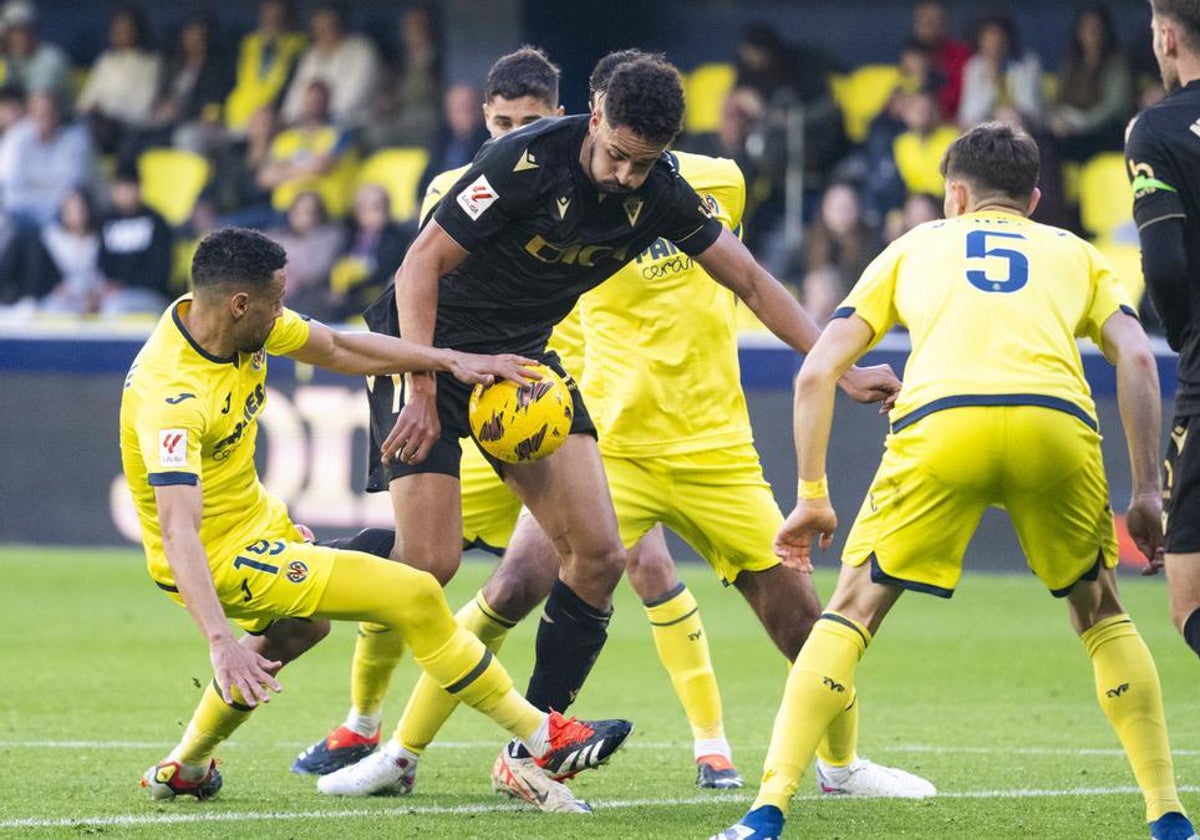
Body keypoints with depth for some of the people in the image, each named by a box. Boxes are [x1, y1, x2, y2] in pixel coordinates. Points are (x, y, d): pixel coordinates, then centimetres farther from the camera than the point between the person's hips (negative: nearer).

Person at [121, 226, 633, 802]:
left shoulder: (244, 322, -8)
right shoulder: (170, 394, -34)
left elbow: (339, 349, 8)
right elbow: (178, 530, -42)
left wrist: (453, 361, 2)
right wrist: (219, 641, -52)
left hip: (255, 516, 10)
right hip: (220, 560, -10)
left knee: (300, 625, 39)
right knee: (414, 596, -12)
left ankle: (183, 769, 48)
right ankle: (545, 739, 0)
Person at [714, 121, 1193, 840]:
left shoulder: (916, 246, 32)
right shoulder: (1074, 253, 32)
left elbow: (816, 371, 24)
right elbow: (1137, 358, 14)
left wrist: (812, 496, 29)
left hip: (940, 422, -1)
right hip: (1057, 423, 1)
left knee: (852, 611, 13)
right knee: (1101, 613, 23)